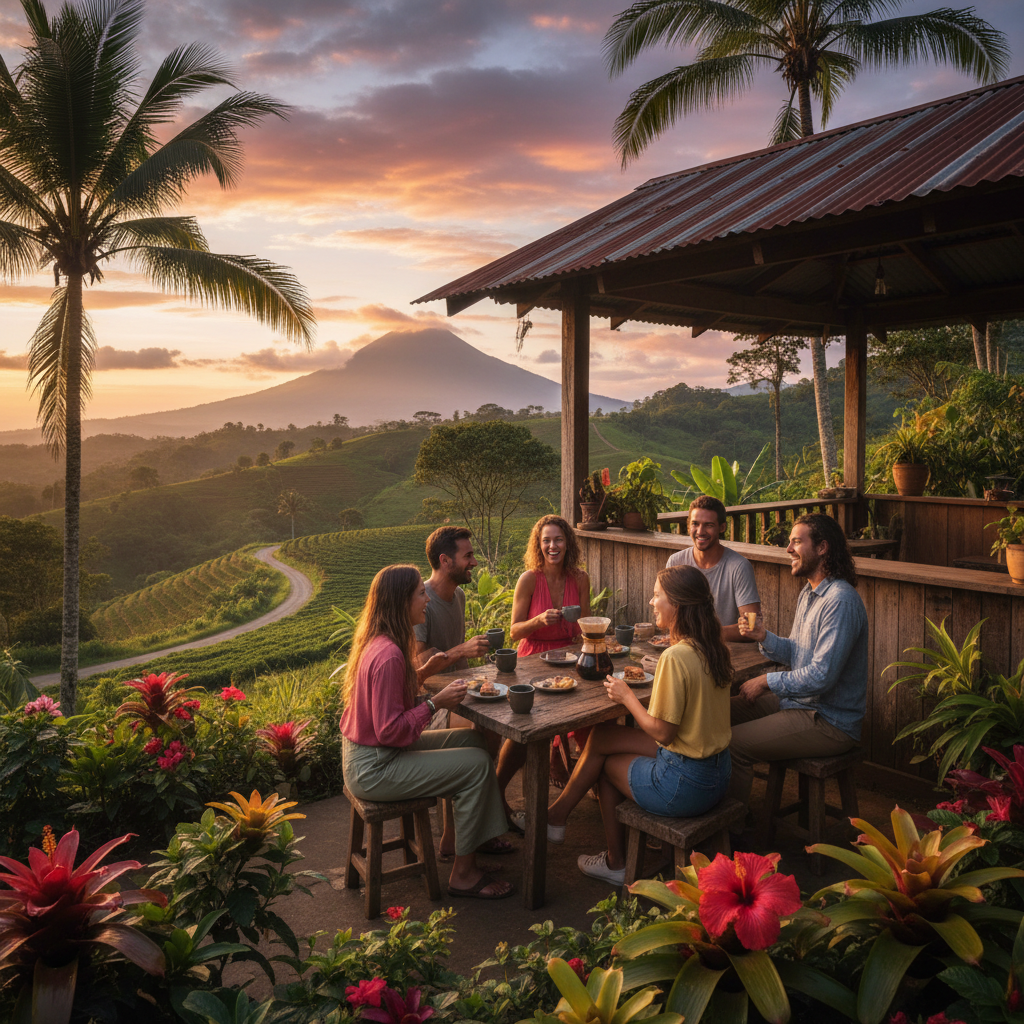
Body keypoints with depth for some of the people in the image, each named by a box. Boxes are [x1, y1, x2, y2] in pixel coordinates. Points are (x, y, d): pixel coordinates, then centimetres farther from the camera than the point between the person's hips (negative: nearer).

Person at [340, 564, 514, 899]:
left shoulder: (377, 643, 5)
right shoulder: (388, 655, -27)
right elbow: (390, 730, -26)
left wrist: (422, 672, 5)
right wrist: (435, 703, -21)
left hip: (366, 753, 10)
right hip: (374, 768, -10)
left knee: (473, 739, 11)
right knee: (477, 764, -12)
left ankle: (456, 837, 22)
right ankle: (463, 875, 0)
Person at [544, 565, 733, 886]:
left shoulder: (675, 657, -25)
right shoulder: (714, 648, 1)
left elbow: (662, 732, -21)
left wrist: (627, 697, -7)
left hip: (685, 784, -8)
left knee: (607, 763, 14)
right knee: (601, 735, 13)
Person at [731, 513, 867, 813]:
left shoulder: (841, 601, -23)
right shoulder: (808, 593, 10)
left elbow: (822, 676, -27)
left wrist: (767, 682, -17)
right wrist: (764, 637, -4)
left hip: (829, 723, -10)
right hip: (799, 702, 10)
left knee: (732, 744, -18)